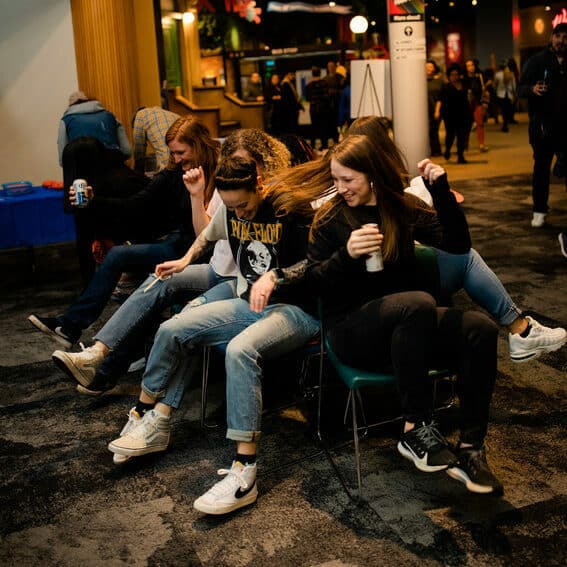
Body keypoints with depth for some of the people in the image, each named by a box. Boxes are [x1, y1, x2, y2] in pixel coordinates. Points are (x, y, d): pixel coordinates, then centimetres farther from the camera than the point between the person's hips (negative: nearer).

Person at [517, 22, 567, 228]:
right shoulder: (537, 61, 1)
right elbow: (521, 88, -4)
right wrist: (533, 89, -24)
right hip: (542, 124, -2)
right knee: (541, 168, 3)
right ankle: (539, 211, 11)